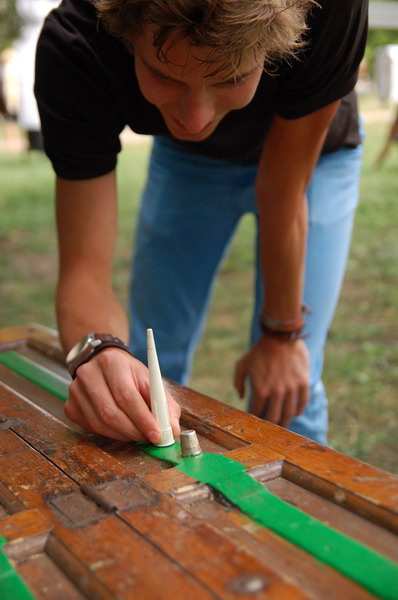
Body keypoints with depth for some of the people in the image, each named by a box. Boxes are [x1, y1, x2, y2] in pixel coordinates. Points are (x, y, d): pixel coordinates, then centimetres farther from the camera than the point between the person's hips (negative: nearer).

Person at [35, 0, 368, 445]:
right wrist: (97, 349, -54)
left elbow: (282, 192, -27)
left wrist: (283, 337, -17)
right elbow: (84, 268, -33)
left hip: (312, 159, -1)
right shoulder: (73, 50, -35)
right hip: (185, 161, 2)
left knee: (287, 395, -7)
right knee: (151, 364, 8)